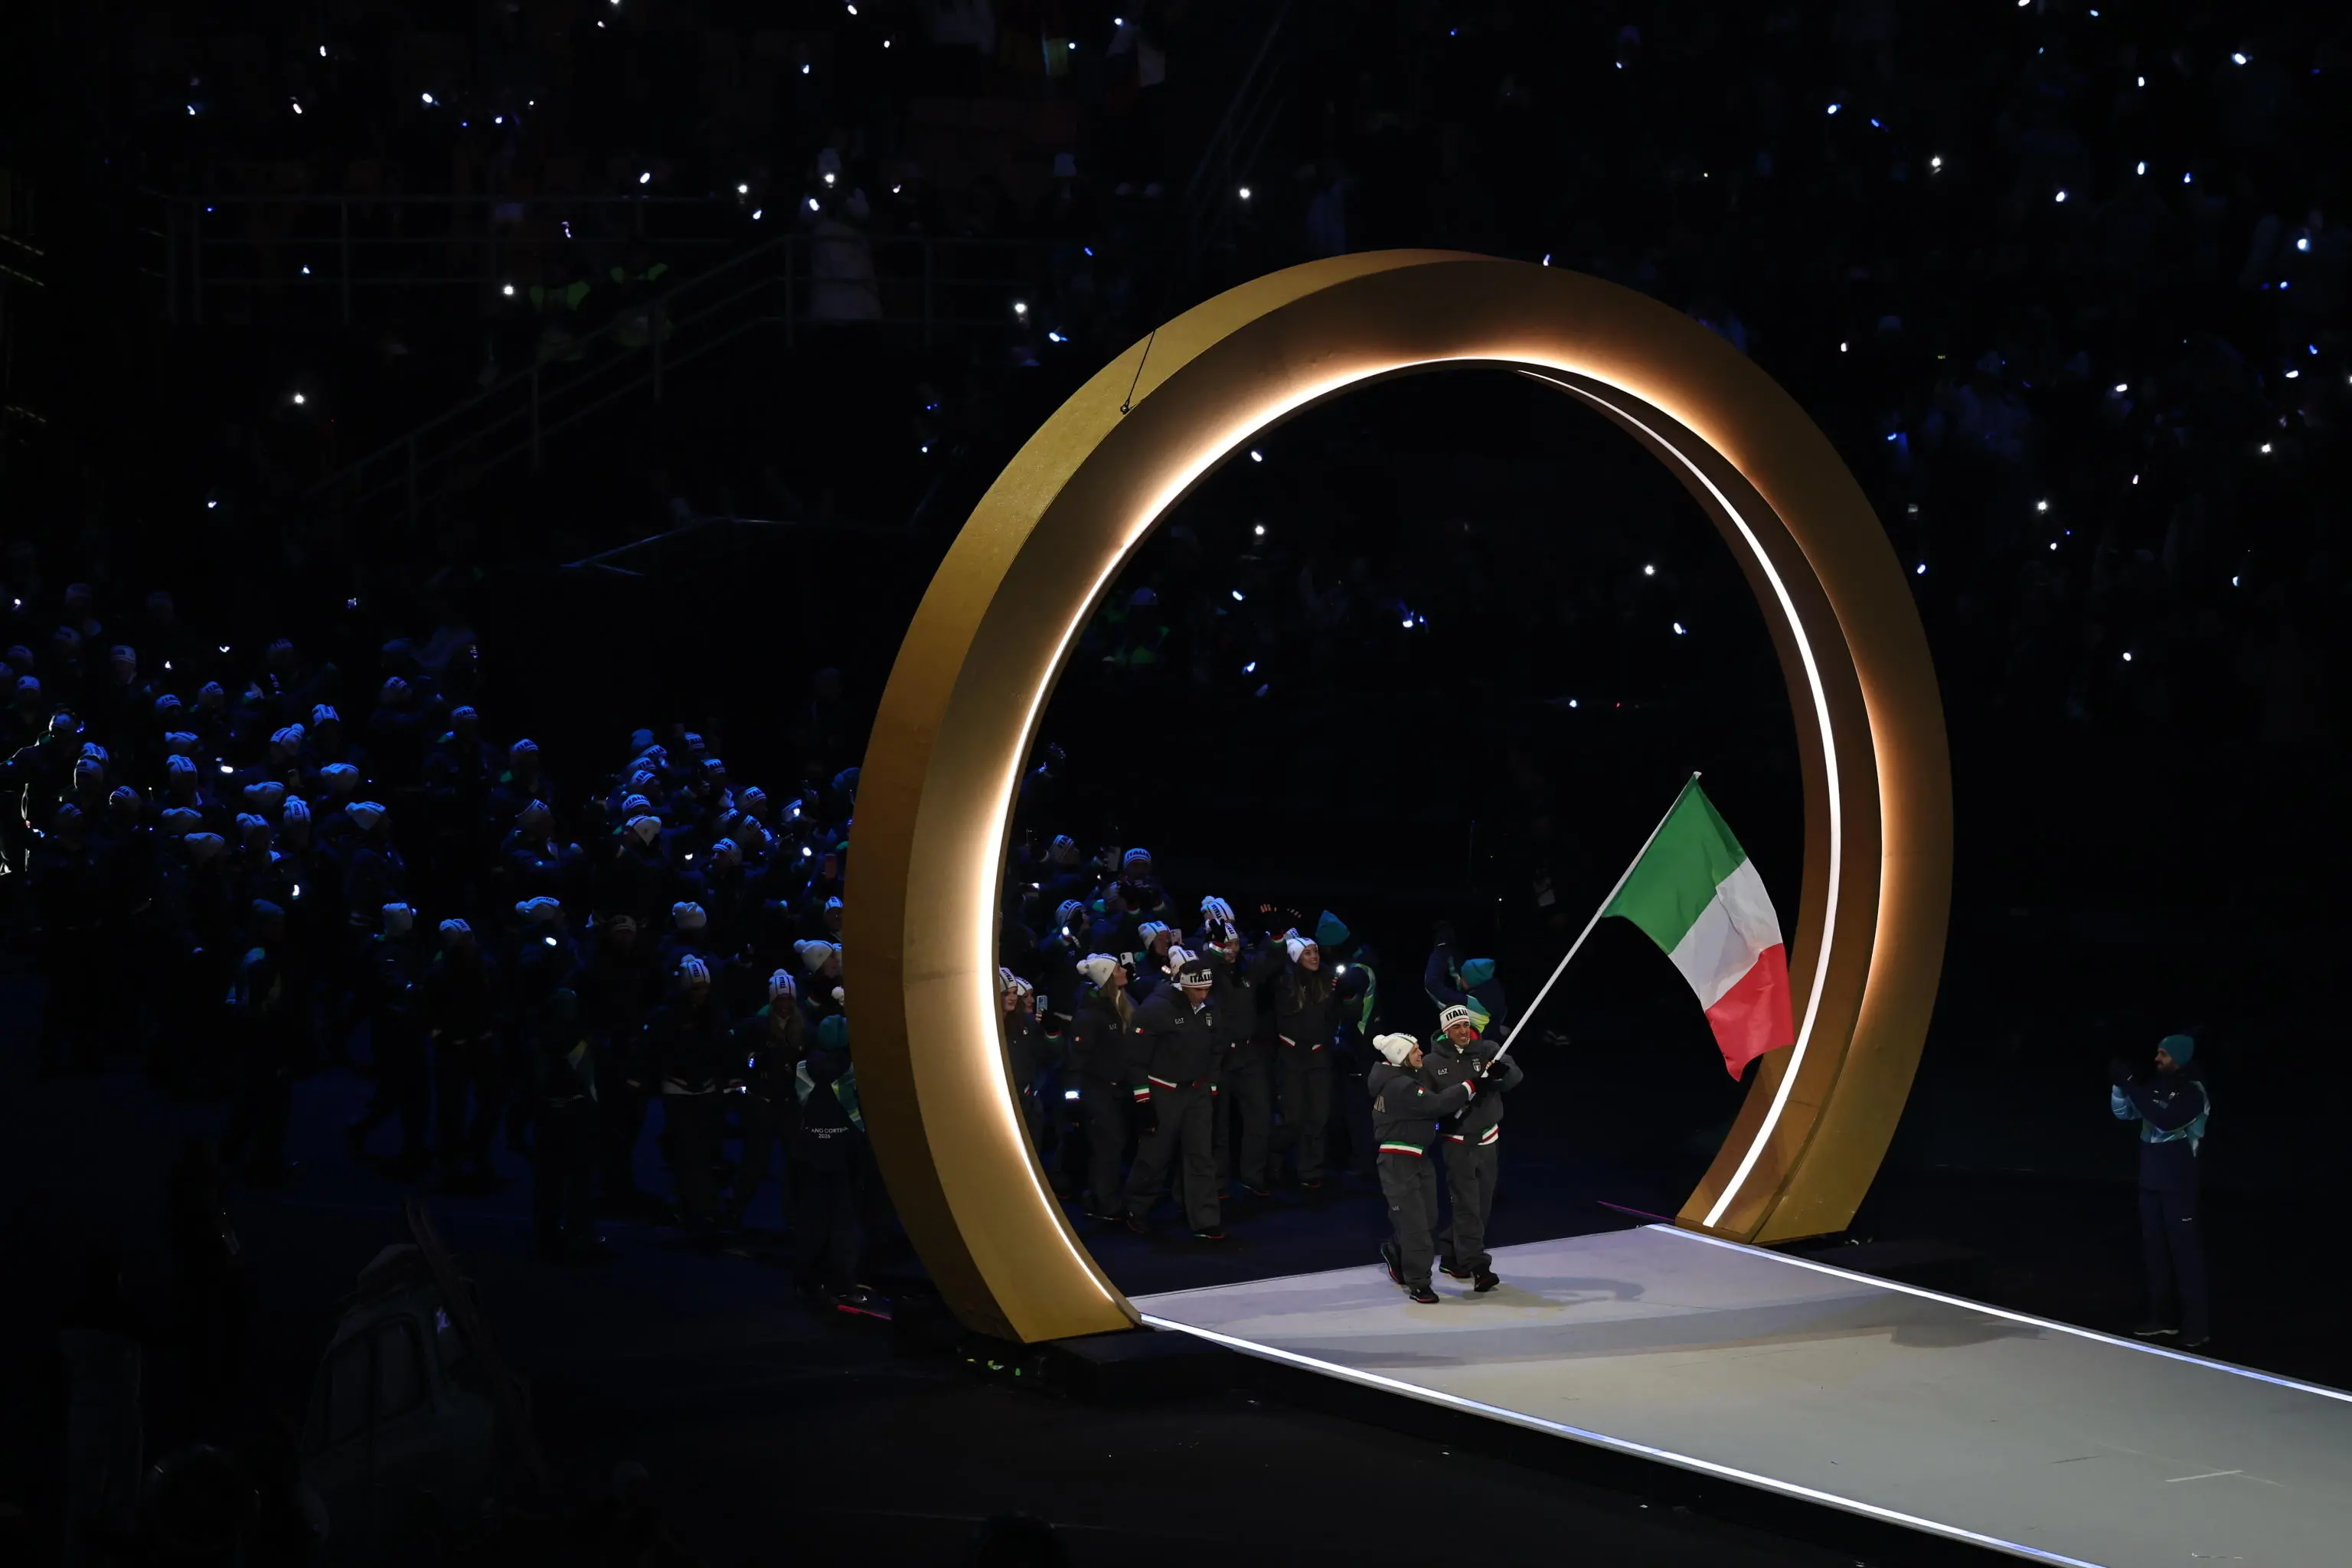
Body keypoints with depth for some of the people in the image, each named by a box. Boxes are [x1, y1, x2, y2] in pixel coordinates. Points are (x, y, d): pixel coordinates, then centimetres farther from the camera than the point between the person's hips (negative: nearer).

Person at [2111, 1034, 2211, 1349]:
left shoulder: (2193, 1092, -14)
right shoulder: (2156, 1086, 7)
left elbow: (2165, 1120, -28)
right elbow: (2123, 1112, 12)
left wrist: (2131, 1083, -27)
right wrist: (2120, 1084, -7)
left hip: (2178, 1185, -7)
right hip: (2151, 1182, 7)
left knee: (2185, 1252, -3)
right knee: (2154, 1250, 12)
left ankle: (2195, 1326, 1)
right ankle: (2163, 1318, 20)